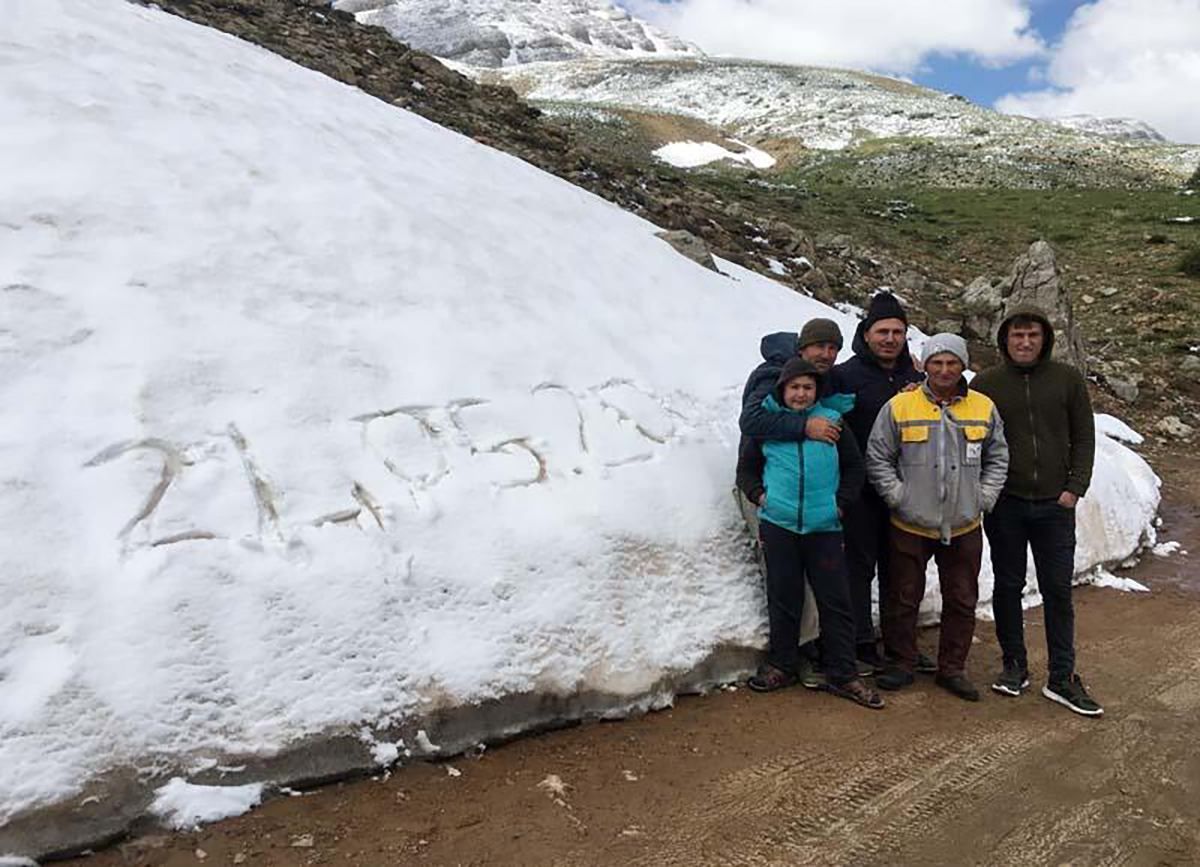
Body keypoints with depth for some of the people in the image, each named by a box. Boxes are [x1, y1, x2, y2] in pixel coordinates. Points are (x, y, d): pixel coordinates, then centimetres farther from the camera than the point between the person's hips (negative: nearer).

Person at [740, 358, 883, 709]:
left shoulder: (832, 420, 5)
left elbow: (855, 467, 12)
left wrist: (840, 502, 2)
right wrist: (759, 495, 0)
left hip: (824, 526, 0)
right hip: (778, 524, 0)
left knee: (835, 600, 3)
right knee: (783, 598, 9)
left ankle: (841, 675, 14)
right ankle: (781, 666, 24)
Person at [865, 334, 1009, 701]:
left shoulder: (984, 408, 3)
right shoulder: (899, 407, -6)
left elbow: (998, 458, 13)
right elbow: (877, 458, -1)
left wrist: (984, 497, 3)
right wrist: (898, 495, -8)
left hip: (964, 527, 3)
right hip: (910, 526, -2)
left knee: (962, 601, 11)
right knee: (904, 598, 8)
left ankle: (952, 668, 26)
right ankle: (901, 663, 25)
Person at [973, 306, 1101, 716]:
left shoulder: (1067, 379, 2)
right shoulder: (986, 383, 0)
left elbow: (1084, 437, 6)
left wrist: (1075, 487, -3)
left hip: (1054, 503, 1)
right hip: (1005, 504, 0)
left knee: (1058, 590, 5)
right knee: (1008, 586, 9)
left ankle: (1062, 678, 15)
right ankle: (1014, 665, 24)